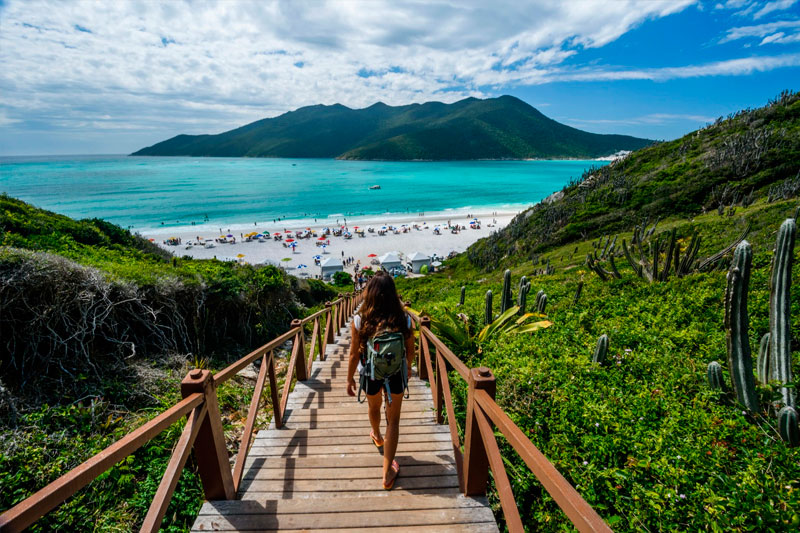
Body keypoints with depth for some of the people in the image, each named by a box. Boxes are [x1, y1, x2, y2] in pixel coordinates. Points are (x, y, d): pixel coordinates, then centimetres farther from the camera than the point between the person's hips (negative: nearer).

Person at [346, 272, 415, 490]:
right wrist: (407, 368, 15)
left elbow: (354, 354, -13)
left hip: (370, 375, 1)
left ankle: (378, 437, 62)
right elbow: (410, 351, -6)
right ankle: (388, 473, 20)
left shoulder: (360, 321, -22)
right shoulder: (404, 320, -19)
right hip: (396, 375, -1)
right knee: (393, 420, 14)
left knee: (374, 408, 31)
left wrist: (350, 379, 3)